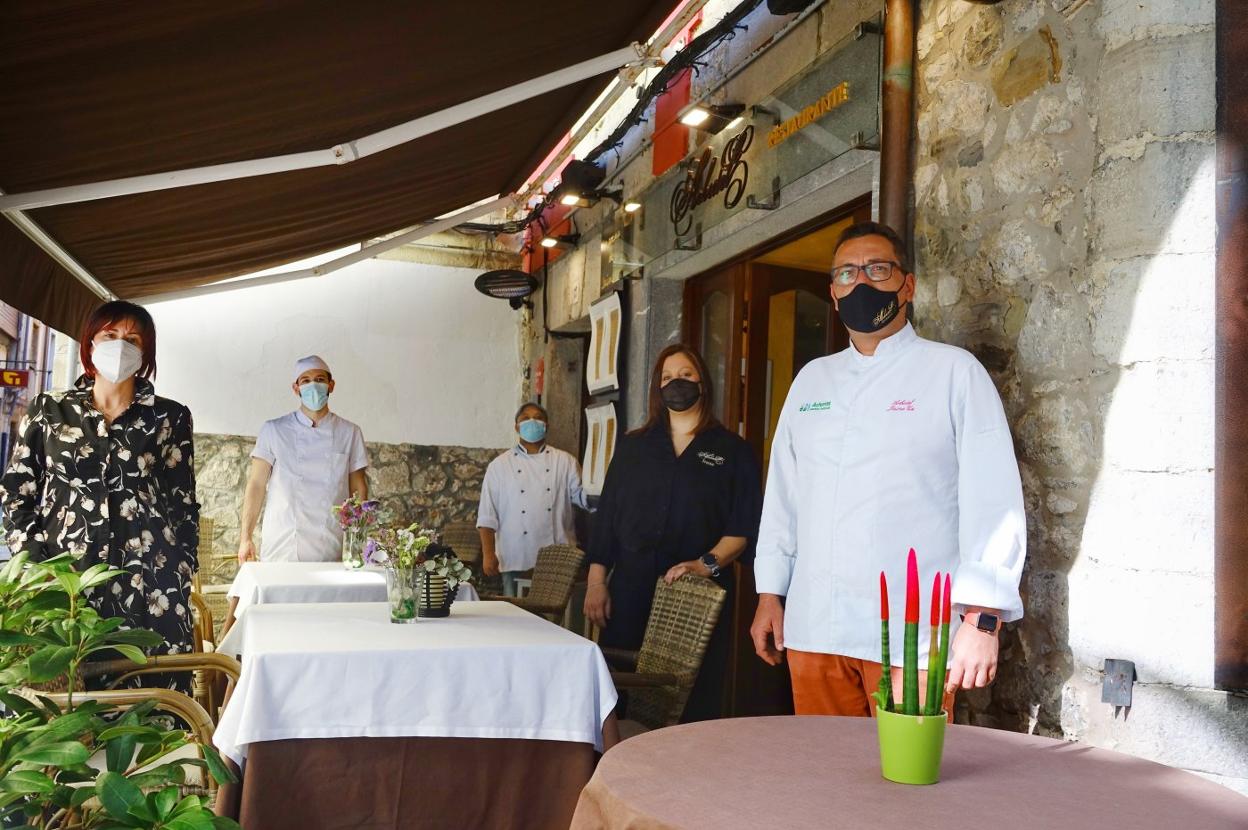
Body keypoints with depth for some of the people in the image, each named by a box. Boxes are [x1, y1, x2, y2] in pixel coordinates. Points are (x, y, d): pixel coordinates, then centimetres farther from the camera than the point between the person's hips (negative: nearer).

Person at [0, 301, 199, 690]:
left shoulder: (171, 418, 8)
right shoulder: (47, 410, 11)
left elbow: (184, 502, 8)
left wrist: (183, 575, 2)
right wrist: (34, 563, 0)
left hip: (149, 579, -1)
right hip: (64, 576, 1)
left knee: (150, 687, -6)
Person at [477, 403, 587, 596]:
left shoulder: (565, 462, 10)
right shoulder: (500, 465, 8)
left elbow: (582, 496, 7)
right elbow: (487, 515, 5)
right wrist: (488, 554, -2)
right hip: (516, 559, 0)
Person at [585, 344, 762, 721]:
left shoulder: (732, 450, 7)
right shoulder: (633, 446, 16)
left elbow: (744, 527, -1)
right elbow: (606, 517, 12)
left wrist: (707, 563, -16)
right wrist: (596, 581, 5)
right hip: (631, 589, 2)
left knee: (692, 696, -4)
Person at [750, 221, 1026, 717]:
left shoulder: (954, 372, 0)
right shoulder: (811, 379, 14)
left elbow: (992, 499, -6)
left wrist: (982, 618, -13)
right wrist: (769, 593, 12)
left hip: (911, 637, -4)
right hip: (813, 629, 4)